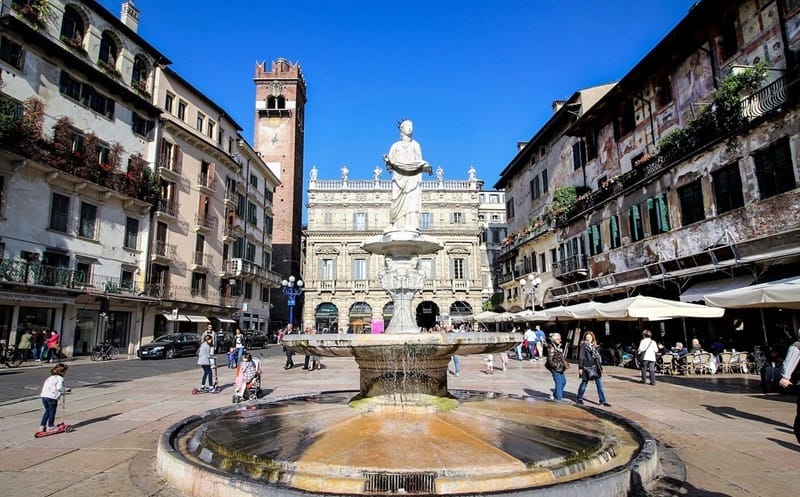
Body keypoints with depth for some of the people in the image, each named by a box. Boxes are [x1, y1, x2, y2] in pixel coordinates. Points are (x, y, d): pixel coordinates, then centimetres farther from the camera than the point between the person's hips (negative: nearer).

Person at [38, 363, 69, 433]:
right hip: (52, 397, -7)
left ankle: (42, 426, 27)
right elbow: (59, 387, -21)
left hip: (44, 396, 7)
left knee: (47, 411, 24)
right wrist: (65, 390, -1)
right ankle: (50, 426, 17)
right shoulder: (60, 378, -6)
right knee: (52, 412, 10)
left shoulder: (49, 377, 21)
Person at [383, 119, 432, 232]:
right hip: (399, 177, -1)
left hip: (413, 177, 1)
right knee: (398, 201, -11)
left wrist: (425, 166, -7)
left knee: (412, 200, -12)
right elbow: (390, 163, 7)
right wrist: (387, 160, -13)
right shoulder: (395, 145, 14)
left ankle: (411, 225, -17)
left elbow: (420, 163, 11)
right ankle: (395, 226, -13)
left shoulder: (416, 145, 17)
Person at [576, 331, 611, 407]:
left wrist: (601, 367, 13)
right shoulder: (583, 346, -2)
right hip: (587, 367, -5)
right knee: (584, 383, 5)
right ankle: (579, 398, 21)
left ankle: (603, 401, 5)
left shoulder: (595, 346, 14)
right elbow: (581, 357, -7)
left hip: (596, 368, 5)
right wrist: (580, 368, -12)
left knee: (600, 385, 1)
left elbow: (599, 357, 17)